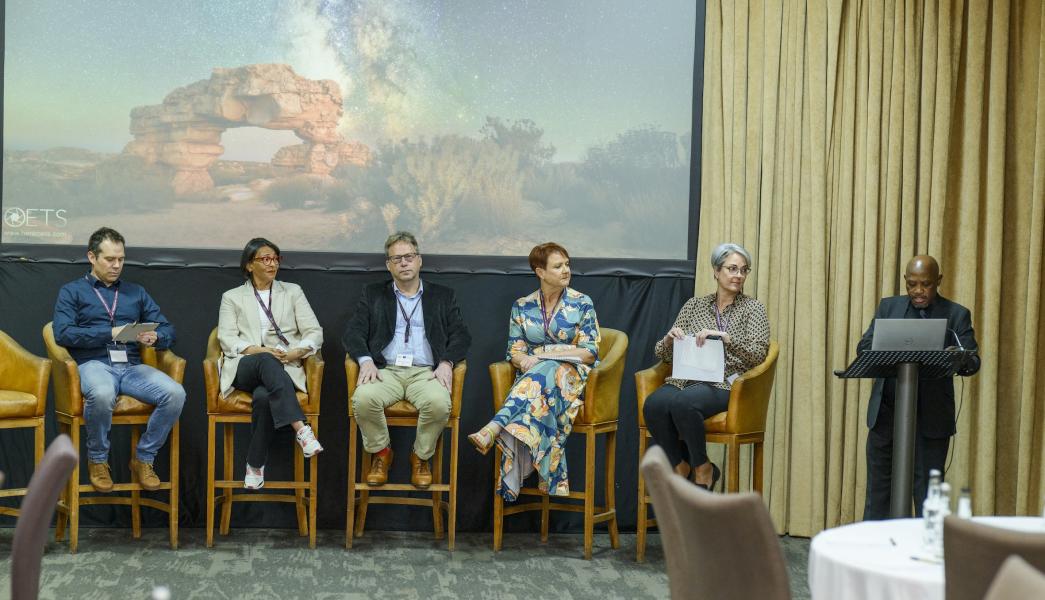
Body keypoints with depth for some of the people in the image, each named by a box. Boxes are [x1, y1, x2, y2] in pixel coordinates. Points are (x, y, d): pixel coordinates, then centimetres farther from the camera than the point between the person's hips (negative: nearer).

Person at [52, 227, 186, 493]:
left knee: (175, 393, -27)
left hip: (131, 366, 4)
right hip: (93, 363, -3)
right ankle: (97, 460, -12)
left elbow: (167, 330, 18)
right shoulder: (72, 291, 13)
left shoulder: (136, 292, 24)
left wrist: (155, 337, -7)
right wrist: (110, 334, -12)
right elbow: (63, 333, -4)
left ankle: (143, 459, -7)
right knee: (102, 395, -40)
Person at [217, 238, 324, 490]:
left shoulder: (293, 292, 18)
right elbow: (227, 339, 3)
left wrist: (297, 352, -13)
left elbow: (315, 332, 9)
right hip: (244, 367, 0)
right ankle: (301, 429, -47)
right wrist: (258, 351, -16)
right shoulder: (232, 297, 17)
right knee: (267, 362, -39)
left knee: (264, 396, -36)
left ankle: (255, 466, -24)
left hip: (284, 368, 1)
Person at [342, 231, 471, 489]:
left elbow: (461, 336, 10)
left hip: (426, 372, 0)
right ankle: (381, 453, -4)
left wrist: (446, 363, -10)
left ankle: (421, 457, -5)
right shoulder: (373, 294, 18)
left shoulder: (443, 296, 17)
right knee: (363, 398, -32)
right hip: (385, 371, 1)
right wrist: (366, 360, -12)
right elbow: (353, 333, 9)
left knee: (439, 403, -34)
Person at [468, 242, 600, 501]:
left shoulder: (582, 304, 4)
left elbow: (590, 353, -3)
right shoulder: (522, 307, 12)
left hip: (571, 375, -3)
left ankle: (493, 430, -56)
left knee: (543, 374, -39)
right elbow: (514, 352, 9)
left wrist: (545, 354, -13)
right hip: (531, 374, 3)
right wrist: (525, 360, -18)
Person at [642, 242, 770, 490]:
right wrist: (670, 338, -8)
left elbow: (758, 354, -7)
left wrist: (725, 337, -20)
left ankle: (702, 469, -13)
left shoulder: (753, 309, 8)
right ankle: (681, 467, -9)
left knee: (682, 403, -36)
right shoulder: (694, 304, 16)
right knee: (654, 404, -31)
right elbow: (662, 353, 15)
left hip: (726, 383, -3)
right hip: (686, 380, 3)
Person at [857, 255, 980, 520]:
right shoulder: (888, 307, 10)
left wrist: (960, 361, -30)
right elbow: (863, 347, 3)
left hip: (931, 418, -3)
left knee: (927, 492, 1)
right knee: (878, 488, 8)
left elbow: (972, 362, -6)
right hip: (885, 414, 3)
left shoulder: (957, 315, 2)